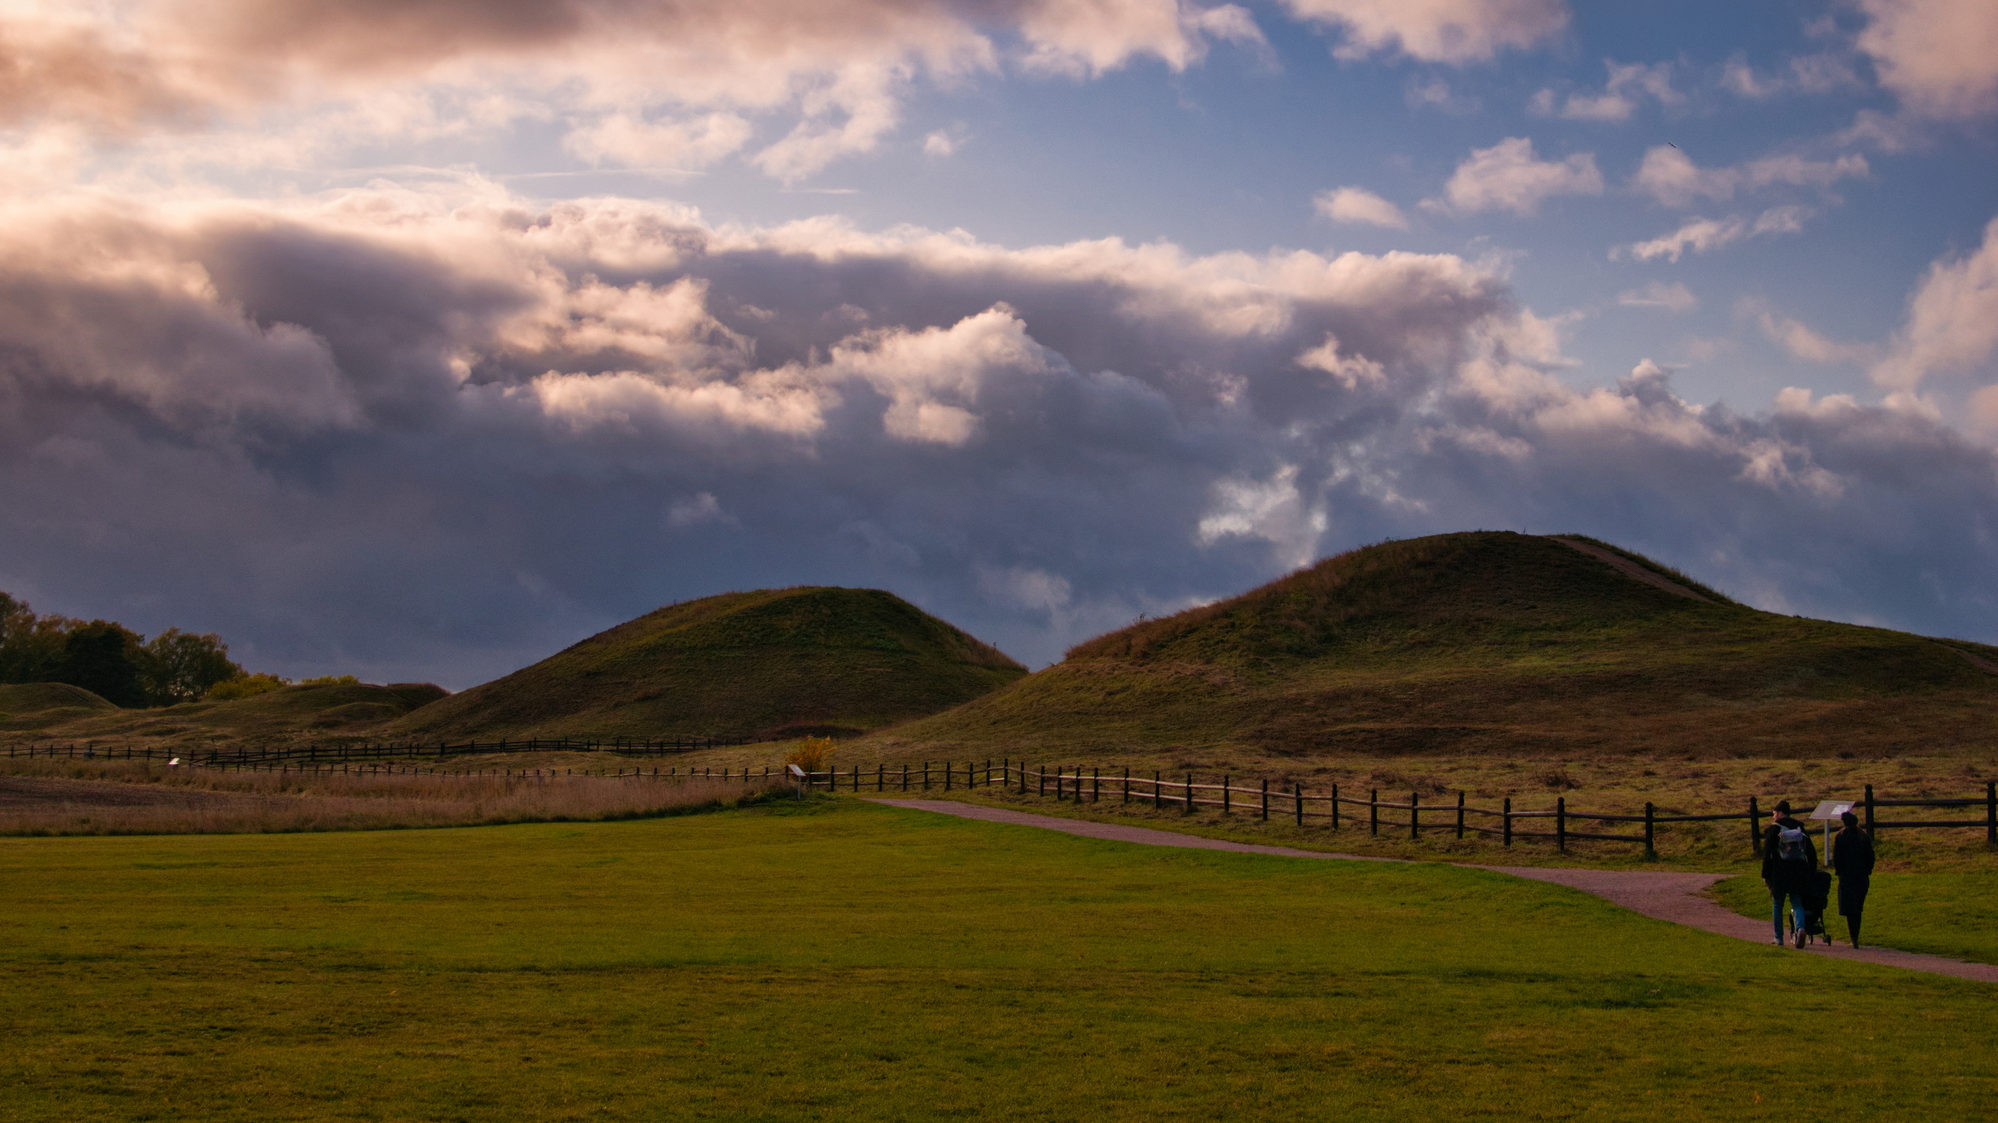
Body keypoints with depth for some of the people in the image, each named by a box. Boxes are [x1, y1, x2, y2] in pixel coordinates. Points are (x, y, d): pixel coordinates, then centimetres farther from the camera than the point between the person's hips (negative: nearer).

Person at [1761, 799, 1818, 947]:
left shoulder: (1773, 829, -5)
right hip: (1798, 873, 3)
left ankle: (1779, 938, 15)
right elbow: (1812, 853, 9)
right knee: (1797, 904, 6)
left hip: (1779, 874, -3)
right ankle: (1800, 928, -23)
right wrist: (1811, 874, 14)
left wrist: (1765, 875, -3)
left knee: (1778, 906, 11)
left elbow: (1767, 855, -8)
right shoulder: (1801, 828, 9)